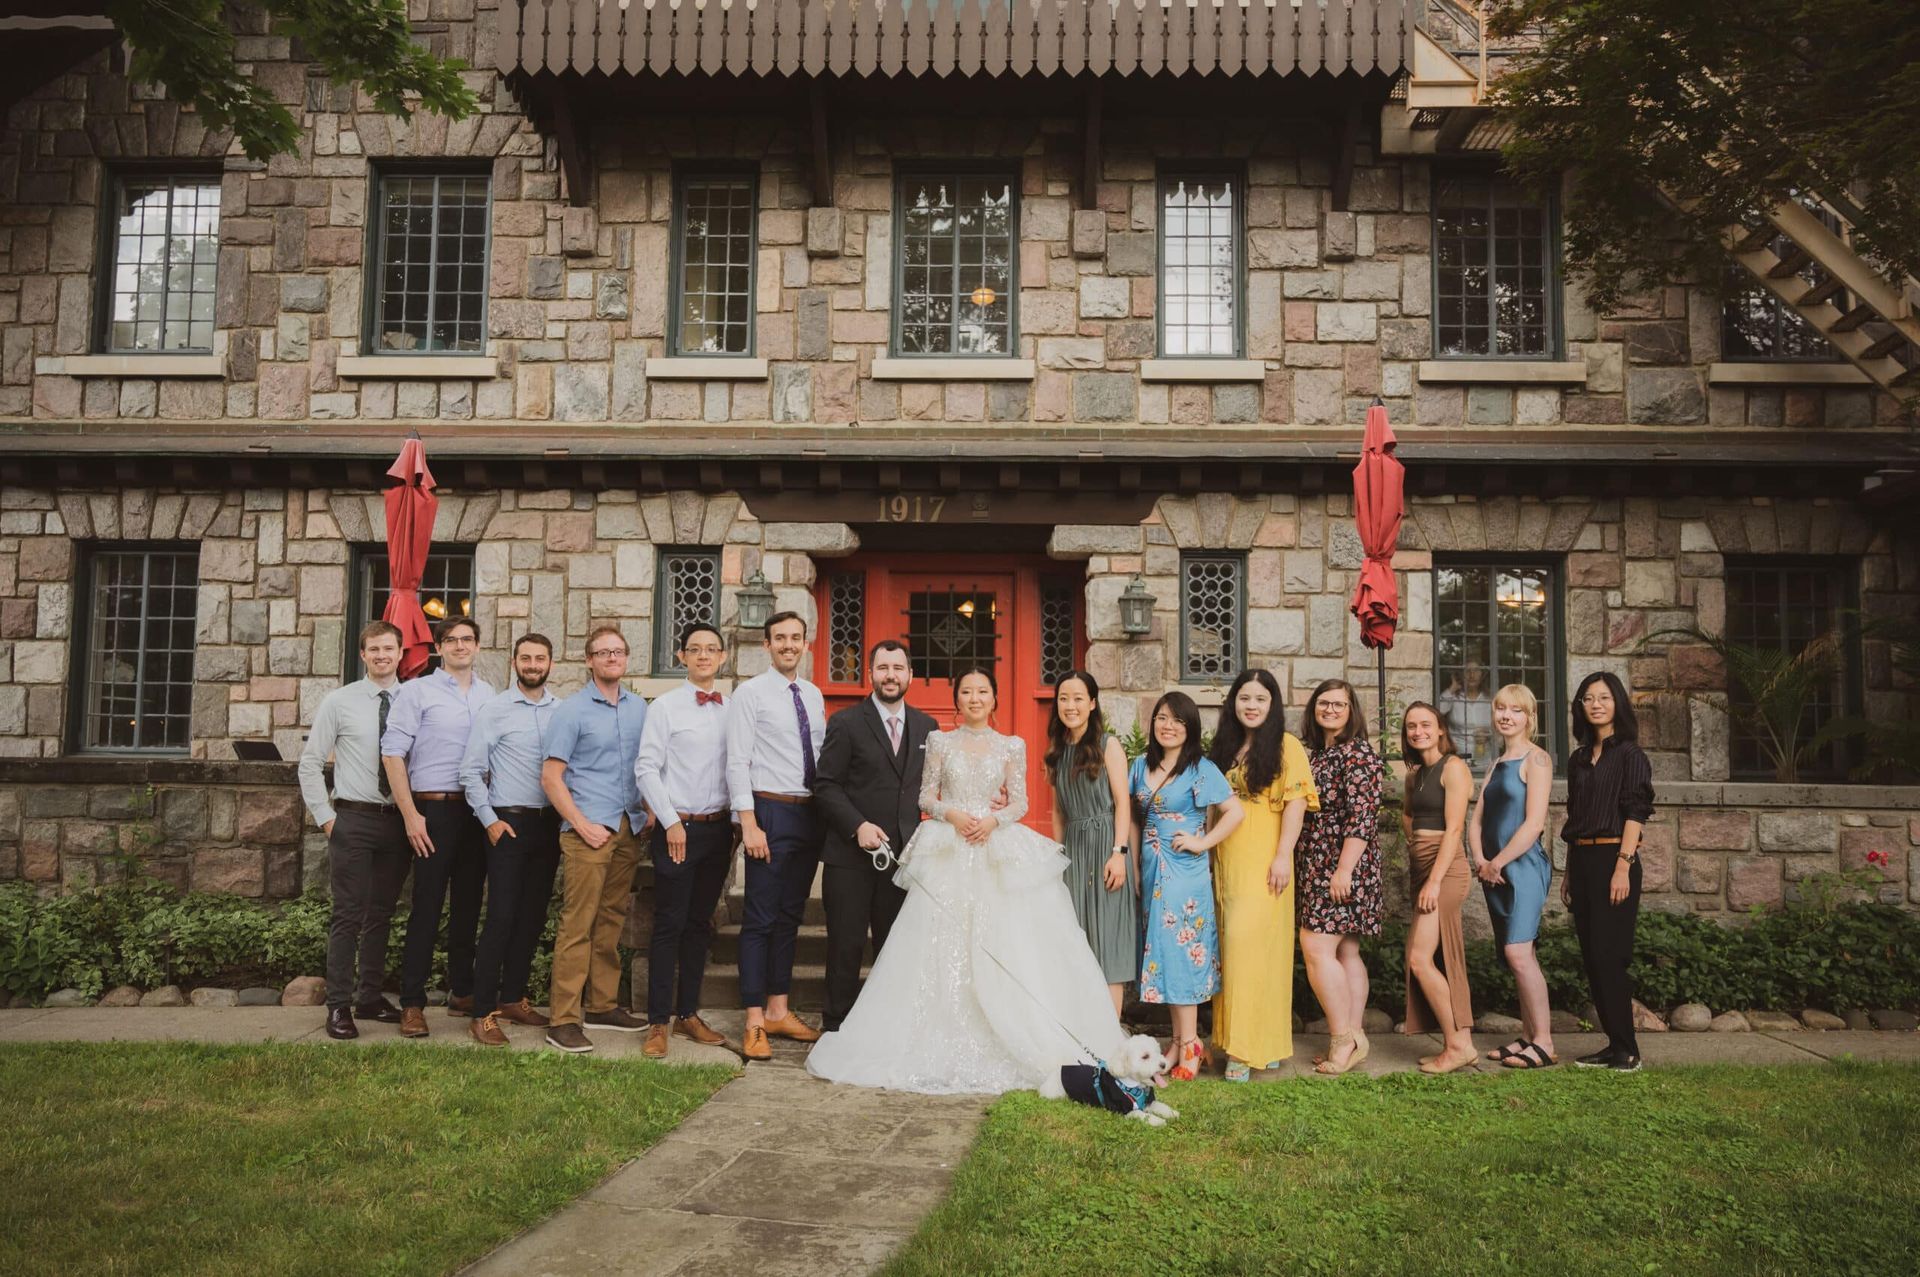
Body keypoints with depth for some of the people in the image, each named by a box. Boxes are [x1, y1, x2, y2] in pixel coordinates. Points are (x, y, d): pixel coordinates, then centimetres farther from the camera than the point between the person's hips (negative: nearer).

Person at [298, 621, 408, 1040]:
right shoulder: (339, 701, 0)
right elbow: (310, 763, 3)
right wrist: (325, 817, -2)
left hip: (398, 821, 3)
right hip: (353, 820, -2)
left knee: (382, 914, 12)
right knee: (348, 914, -2)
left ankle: (370, 997, 23)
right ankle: (339, 1006, 6)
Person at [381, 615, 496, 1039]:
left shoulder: (489, 695, 11)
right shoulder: (417, 691, -1)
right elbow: (393, 753, -5)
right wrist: (410, 814, -11)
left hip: (478, 810, 4)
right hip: (435, 809, -4)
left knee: (469, 904, 11)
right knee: (427, 906, -4)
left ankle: (461, 992, 23)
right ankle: (412, 1003, 4)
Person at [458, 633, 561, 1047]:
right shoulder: (493, 710, -3)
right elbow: (471, 771, -4)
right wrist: (490, 820, -7)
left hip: (550, 823, 4)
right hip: (509, 823, -4)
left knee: (533, 918, 11)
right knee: (501, 918, -5)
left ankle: (513, 998, 25)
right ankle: (483, 1012, 3)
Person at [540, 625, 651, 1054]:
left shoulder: (638, 708, 12)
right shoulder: (573, 710, -2)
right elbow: (551, 777, -5)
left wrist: (649, 814, 5)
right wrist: (582, 824, -11)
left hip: (629, 829, 5)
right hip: (589, 830, -5)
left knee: (611, 921, 11)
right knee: (577, 924, -7)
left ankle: (602, 1005, 21)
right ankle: (564, 1020, -3)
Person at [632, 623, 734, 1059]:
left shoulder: (732, 709, 7)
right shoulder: (665, 707, -4)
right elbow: (645, 769, -7)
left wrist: (737, 819, 3)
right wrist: (671, 822, -11)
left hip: (719, 827, 4)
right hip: (678, 827, -4)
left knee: (700, 924, 12)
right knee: (669, 925, -1)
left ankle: (688, 1014, 22)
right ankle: (657, 1023, 6)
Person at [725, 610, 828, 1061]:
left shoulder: (814, 696, 14)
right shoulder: (750, 693, -4)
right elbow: (737, 762, -10)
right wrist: (749, 825, -16)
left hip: (809, 814, 6)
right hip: (770, 811, -6)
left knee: (790, 916, 12)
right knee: (761, 918, -3)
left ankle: (778, 1011, 22)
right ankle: (755, 1022, 4)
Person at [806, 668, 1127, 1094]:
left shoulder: (1011, 746, 8)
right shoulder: (940, 742, 8)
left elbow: (1020, 803, 5)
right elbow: (925, 796, 6)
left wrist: (994, 820, -13)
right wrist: (952, 814, -12)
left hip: (999, 851, 0)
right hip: (947, 852, 0)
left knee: (1003, 944, -5)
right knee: (943, 946, -4)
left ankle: (1007, 1039, 4)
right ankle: (946, 1042, 3)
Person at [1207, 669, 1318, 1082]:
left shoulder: (1285, 745, -2)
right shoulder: (1224, 747, 16)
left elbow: (1296, 802, -9)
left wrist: (1284, 855, -16)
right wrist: (1209, 855, 15)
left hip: (1263, 864, -6)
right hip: (1227, 862, 6)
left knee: (1250, 945, -11)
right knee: (1233, 949, 7)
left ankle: (1248, 1046, -6)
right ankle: (1237, 1040, 15)